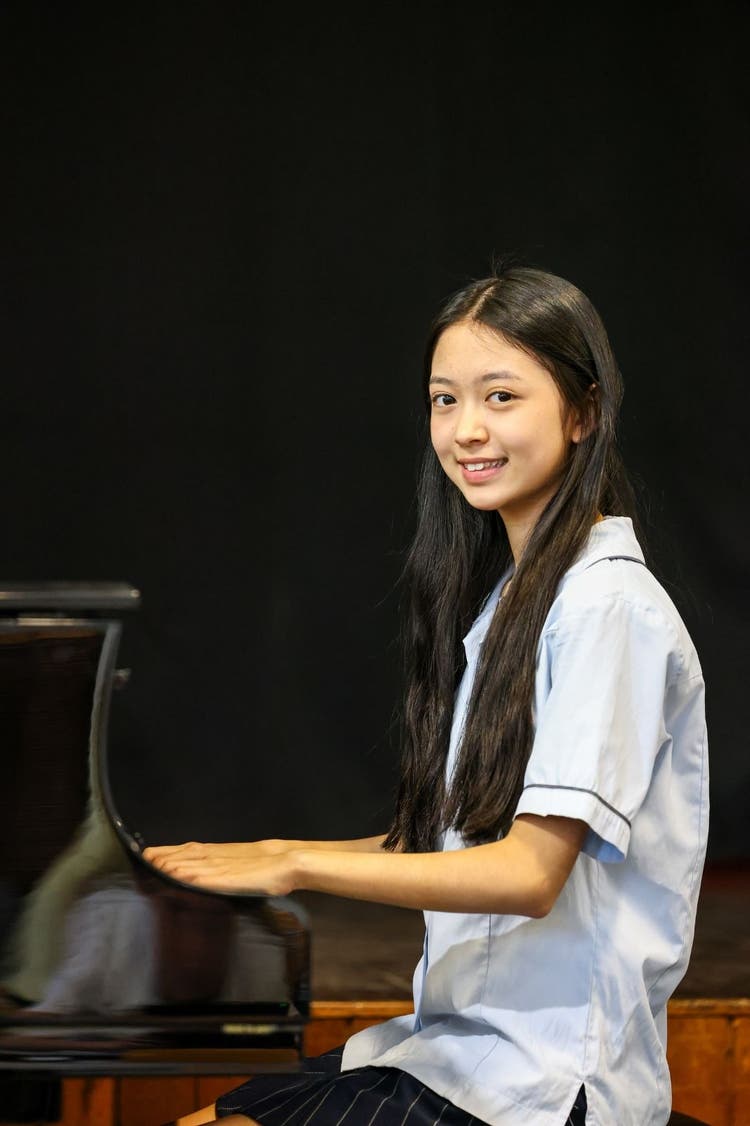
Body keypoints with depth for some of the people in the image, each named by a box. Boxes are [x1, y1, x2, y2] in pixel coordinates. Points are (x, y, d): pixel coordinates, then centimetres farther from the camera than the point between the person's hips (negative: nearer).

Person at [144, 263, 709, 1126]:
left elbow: (530, 872, -20)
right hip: (456, 1038, 9)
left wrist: (297, 866, -20)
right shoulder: (506, 595, 15)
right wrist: (266, 860, 8)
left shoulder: (607, 606, -14)